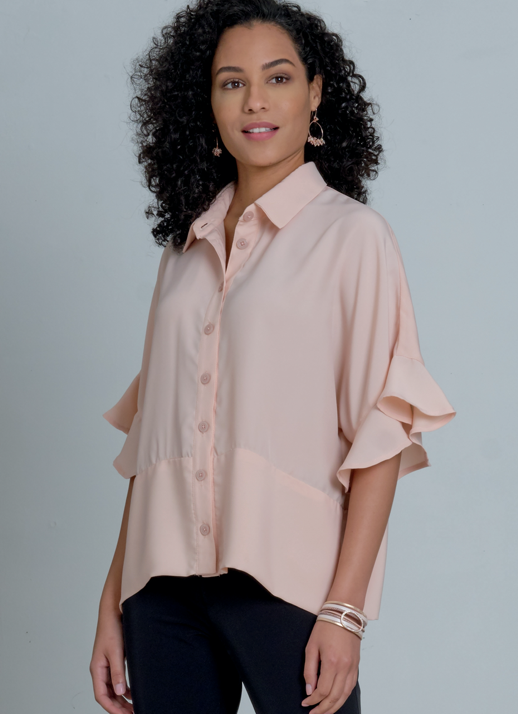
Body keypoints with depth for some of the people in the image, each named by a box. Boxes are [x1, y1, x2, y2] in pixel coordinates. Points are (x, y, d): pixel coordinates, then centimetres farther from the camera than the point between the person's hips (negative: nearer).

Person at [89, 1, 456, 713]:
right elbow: (150, 433, 12)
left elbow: (382, 431, -7)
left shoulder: (351, 235, -1)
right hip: (165, 583, 4)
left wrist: (345, 609, -14)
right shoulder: (185, 245, 13)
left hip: (283, 576, -4)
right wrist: (113, 600, 8)